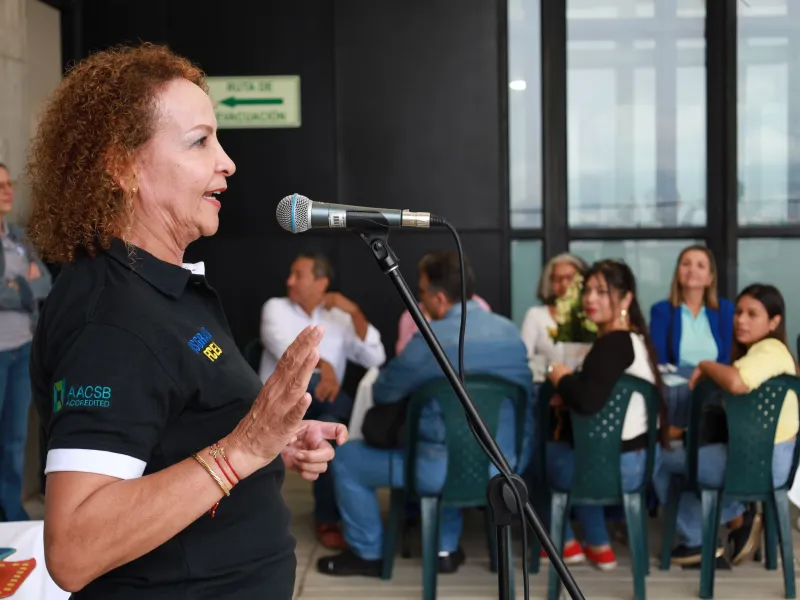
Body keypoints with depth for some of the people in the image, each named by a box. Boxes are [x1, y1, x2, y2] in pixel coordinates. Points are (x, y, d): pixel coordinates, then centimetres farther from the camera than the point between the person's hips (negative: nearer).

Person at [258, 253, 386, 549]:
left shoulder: (339, 319, 12)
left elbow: (375, 359, -2)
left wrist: (354, 312, -11)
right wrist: (322, 365, -36)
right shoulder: (275, 308, 6)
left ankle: (327, 519, -25)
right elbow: (284, 346, -16)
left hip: (322, 412, 2)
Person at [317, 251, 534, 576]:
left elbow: (382, 393, 0)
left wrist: (402, 364, 22)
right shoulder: (510, 330, 6)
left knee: (345, 456, 10)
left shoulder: (429, 341, -14)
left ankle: (368, 554, 23)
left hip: (449, 469, -7)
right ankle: (446, 547, 37)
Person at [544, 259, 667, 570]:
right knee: (563, 438, 33)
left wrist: (560, 377, -17)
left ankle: (566, 542, 33)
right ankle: (597, 545, 32)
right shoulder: (636, 339, 8)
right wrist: (568, 394, 1)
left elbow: (588, 401, -36)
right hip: (637, 461, 8)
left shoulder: (612, 344, -22)